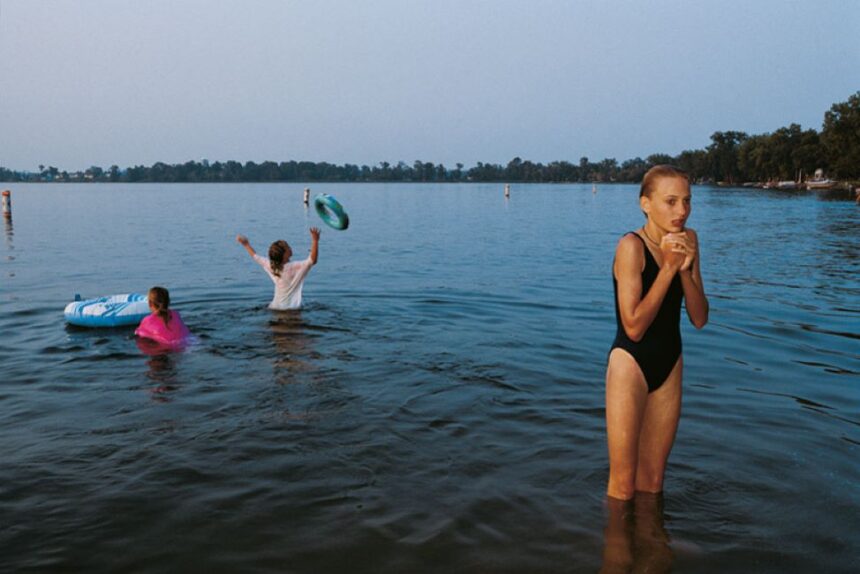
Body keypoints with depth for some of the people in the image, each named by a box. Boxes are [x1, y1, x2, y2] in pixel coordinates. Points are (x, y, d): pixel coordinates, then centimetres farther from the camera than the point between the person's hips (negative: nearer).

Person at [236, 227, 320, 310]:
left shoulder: (271, 266, 2)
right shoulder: (295, 267, -15)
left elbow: (255, 256, 18)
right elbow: (312, 260, -24)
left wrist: (246, 244, 34)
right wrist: (315, 241, -25)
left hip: (275, 307, 5)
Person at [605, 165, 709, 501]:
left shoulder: (688, 240, 2)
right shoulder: (632, 246, -17)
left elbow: (699, 319, -1)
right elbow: (634, 327, -23)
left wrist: (685, 269, -16)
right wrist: (669, 267, -23)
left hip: (669, 365, 6)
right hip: (631, 363, -6)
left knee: (652, 479, 17)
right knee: (623, 483, 1)